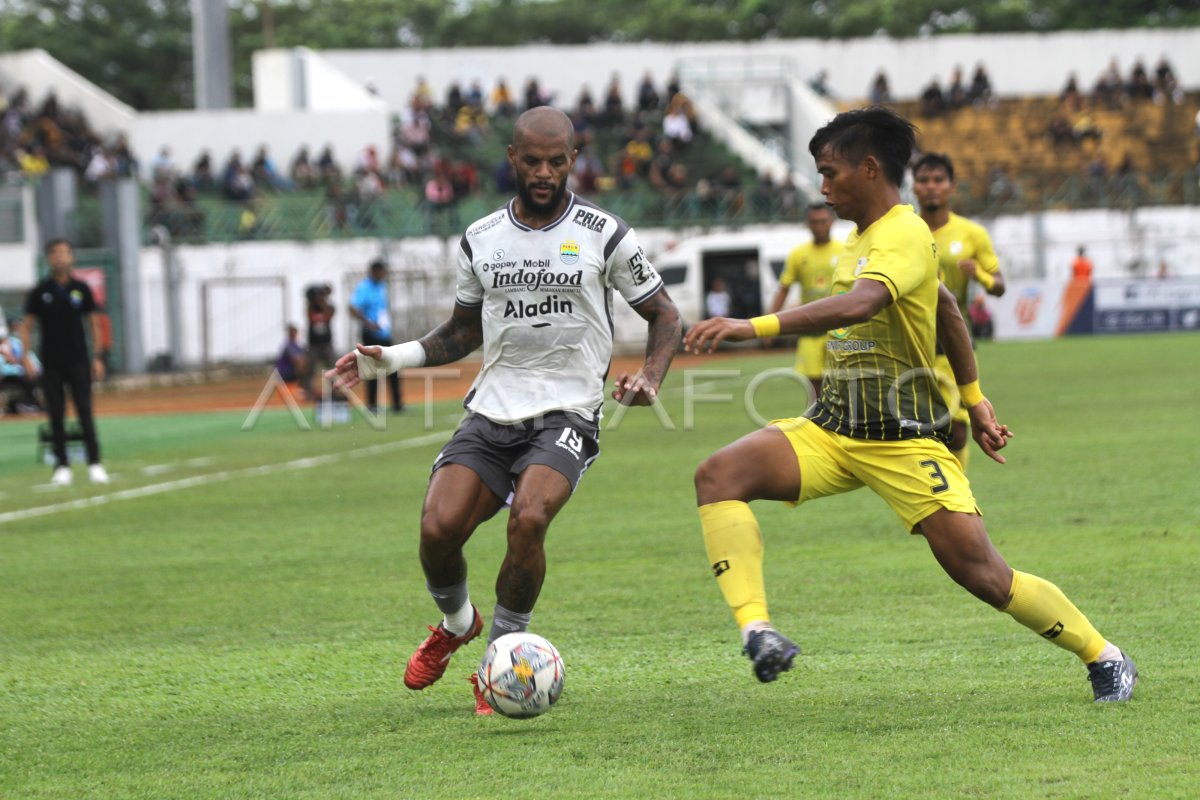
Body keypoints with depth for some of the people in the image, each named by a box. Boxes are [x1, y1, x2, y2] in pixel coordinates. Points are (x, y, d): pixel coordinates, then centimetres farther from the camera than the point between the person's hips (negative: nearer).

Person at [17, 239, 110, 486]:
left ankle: (94, 463, -2)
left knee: (85, 413, -4)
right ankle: (62, 466, 5)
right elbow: (27, 325, 4)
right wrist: (26, 356, -6)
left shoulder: (81, 289, 2)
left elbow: (94, 323, 8)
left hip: (78, 362, 0)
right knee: (56, 416, 1)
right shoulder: (40, 291, 1)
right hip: (51, 363, 0)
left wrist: (98, 357, 3)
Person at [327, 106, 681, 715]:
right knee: (438, 528, -17)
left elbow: (663, 315, 8)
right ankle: (456, 624, 19)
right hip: (492, 410, 3)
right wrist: (392, 358, 9)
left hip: (567, 412, -3)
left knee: (528, 517, -29)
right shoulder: (480, 241, 9)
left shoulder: (603, 234, 0)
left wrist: (650, 378, -10)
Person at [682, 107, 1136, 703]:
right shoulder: (863, 237, 13)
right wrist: (972, 396, 30)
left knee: (981, 573, -9)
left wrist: (754, 327, -45)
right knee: (719, 475, -16)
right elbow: (946, 308, 27)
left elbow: (860, 304, -37)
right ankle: (756, 631, -30)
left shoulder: (905, 236, -16)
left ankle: (1104, 659, 13)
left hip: (902, 441, -8)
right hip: (830, 430, 8)